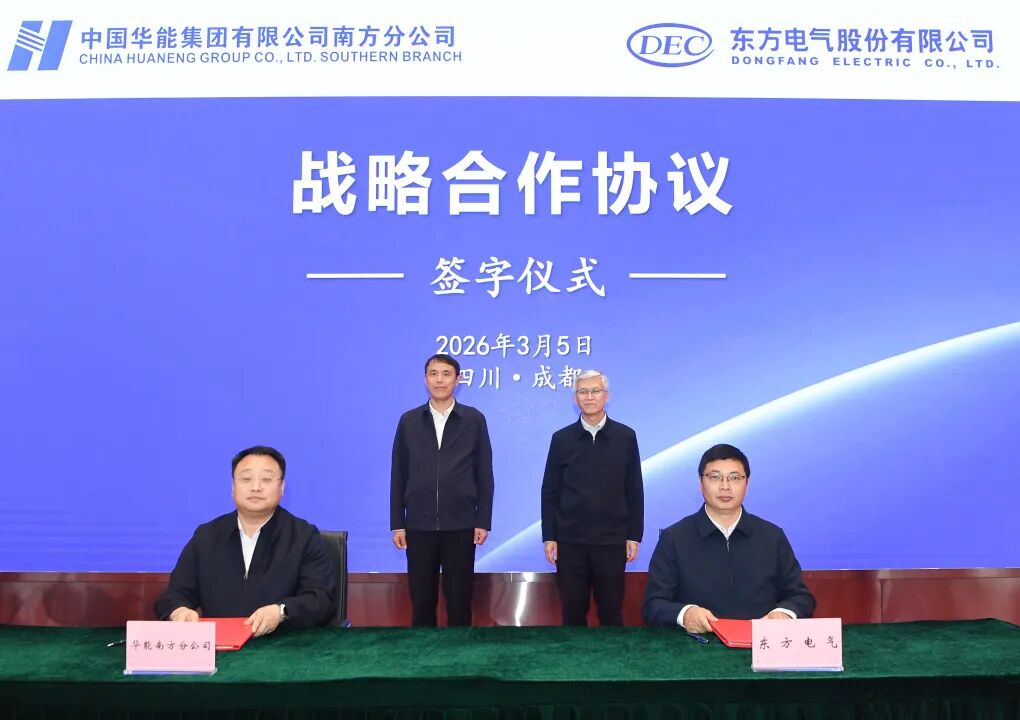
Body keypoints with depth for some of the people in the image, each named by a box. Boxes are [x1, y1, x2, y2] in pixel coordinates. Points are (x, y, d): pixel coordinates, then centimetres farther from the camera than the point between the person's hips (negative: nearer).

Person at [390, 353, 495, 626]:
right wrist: (397, 524, 3)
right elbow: (398, 476, 6)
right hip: (419, 526, 1)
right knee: (421, 601, 9)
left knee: (459, 601, 8)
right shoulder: (409, 421, 4)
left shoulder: (474, 419, 0)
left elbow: (484, 475, 2)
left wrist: (483, 521, -2)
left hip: (460, 526, -1)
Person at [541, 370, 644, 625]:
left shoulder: (625, 436, 1)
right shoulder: (561, 438, 1)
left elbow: (634, 491, 4)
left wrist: (634, 536, 1)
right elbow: (550, 492, 4)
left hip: (612, 540, 0)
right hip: (570, 541, 1)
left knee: (611, 611, 8)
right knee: (573, 612, 9)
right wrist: (549, 537, 0)